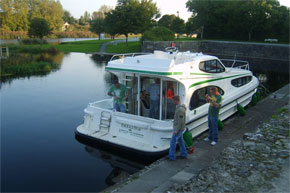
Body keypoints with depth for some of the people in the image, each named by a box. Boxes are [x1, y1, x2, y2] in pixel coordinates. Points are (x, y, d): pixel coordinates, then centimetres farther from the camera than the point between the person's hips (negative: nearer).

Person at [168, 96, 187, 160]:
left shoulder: (180, 109, -24)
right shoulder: (179, 107, 8)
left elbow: (180, 121, -25)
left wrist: (176, 130, -22)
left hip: (178, 129, -10)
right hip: (180, 128, 10)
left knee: (173, 141, -4)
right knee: (180, 141, 16)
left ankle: (171, 156, 3)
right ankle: (183, 154, 25)